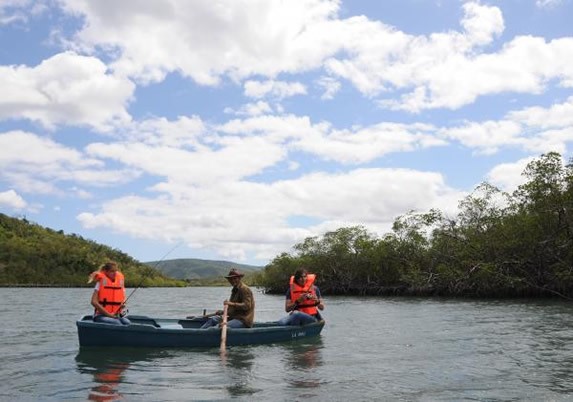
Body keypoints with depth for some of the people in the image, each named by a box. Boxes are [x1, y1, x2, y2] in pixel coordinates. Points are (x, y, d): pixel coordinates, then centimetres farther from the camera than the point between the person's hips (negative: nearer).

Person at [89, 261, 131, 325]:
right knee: (116, 323, -33)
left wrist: (122, 306, -6)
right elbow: (94, 302, -11)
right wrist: (109, 314, -15)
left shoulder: (120, 281, 10)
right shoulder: (101, 282, -3)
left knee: (127, 322, -26)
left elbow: (123, 300, 20)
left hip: (116, 316, 4)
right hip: (101, 316, -4)